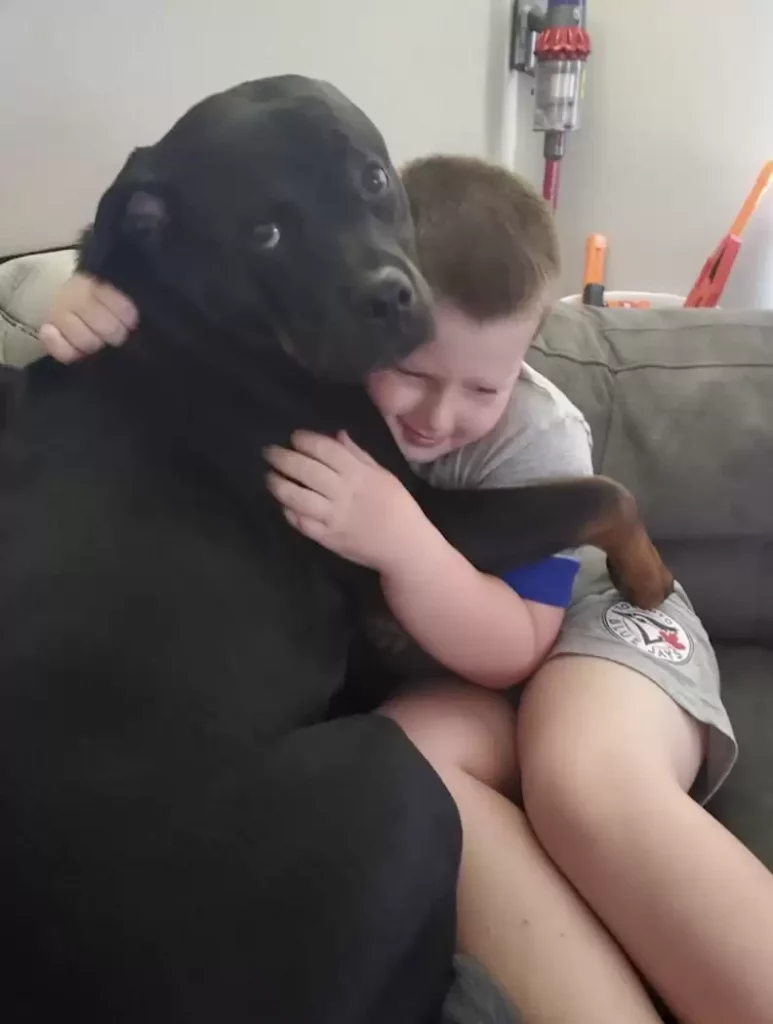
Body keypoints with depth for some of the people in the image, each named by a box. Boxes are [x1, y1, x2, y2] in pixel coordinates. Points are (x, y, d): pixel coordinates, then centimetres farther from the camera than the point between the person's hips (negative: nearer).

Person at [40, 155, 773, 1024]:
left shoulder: (537, 439, -24)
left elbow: (513, 650, -23)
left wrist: (401, 537, -41)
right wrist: (92, 312, -27)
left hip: (589, 620, -2)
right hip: (449, 682, 3)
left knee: (588, 785, -37)